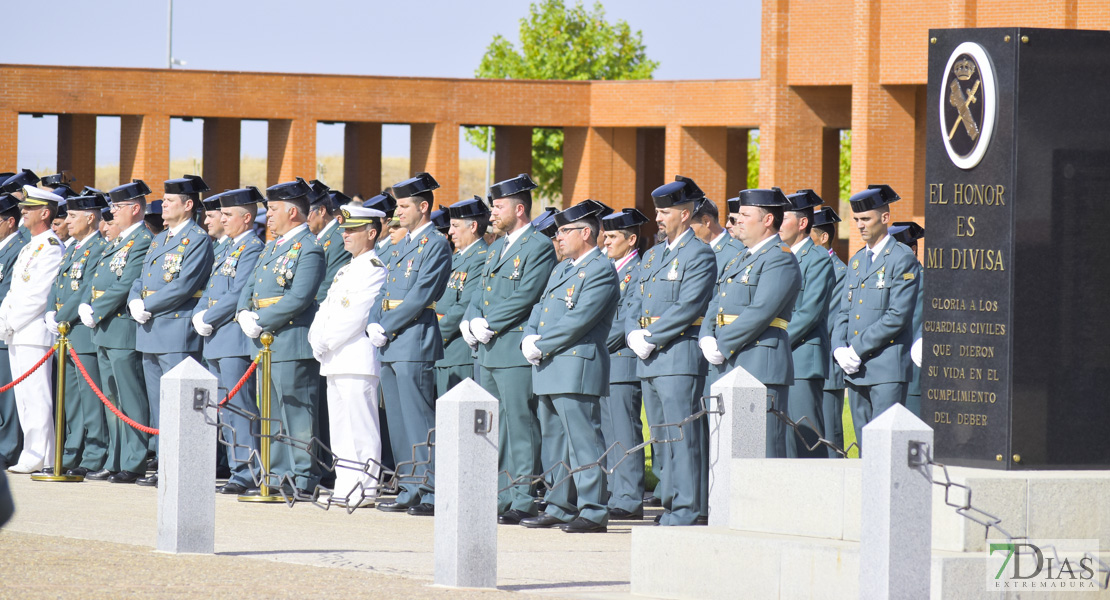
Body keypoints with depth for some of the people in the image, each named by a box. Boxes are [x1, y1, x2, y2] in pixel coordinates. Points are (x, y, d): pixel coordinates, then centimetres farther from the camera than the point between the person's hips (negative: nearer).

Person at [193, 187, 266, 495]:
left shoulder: (253, 248, -10)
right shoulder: (226, 249, 19)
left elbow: (238, 294, -18)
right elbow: (210, 290, 21)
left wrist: (209, 320, -13)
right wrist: (198, 316, 3)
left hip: (236, 339, -10)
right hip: (215, 342, 10)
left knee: (240, 408, -10)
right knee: (225, 409, 9)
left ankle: (247, 474, -11)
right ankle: (237, 470, 12)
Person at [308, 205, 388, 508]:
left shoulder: (375, 269, -8)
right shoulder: (346, 270, 22)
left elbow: (355, 315, -16)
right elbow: (326, 307, 19)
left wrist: (326, 342, -13)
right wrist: (316, 338, 1)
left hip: (359, 359, -10)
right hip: (335, 361, 10)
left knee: (361, 429, -9)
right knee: (341, 429, 10)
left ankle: (364, 490, -9)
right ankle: (345, 486, 12)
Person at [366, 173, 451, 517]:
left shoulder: (436, 245, -8)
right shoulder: (400, 247, 20)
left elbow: (420, 296, -15)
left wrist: (386, 328, -14)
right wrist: (373, 326, 3)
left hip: (415, 343, -9)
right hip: (391, 347, 9)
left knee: (419, 422, -10)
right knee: (398, 424, 9)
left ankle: (432, 496, -10)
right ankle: (411, 491, 13)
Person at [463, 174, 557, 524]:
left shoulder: (539, 247, -9)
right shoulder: (496, 248, 20)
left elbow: (524, 297, -17)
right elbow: (481, 294, 19)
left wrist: (487, 324, -14)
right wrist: (471, 321, -1)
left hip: (516, 352, -9)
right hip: (488, 351, 9)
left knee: (520, 428, -8)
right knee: (492, 429, 10)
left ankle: (523, 502, -7)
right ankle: (500, 498, 15)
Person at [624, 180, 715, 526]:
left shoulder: (699, 255, -6)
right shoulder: (651, 256, 21)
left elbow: (687, 307, -15)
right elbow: (634, 302, 18)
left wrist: (652, 339, -15)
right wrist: (633, 334, -1)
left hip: (679, 357, -9)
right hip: (648, 360, 9)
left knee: (683, 436, -10)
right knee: (662, 438, 9)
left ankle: (686, 510, -11)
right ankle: (670, 502, 13)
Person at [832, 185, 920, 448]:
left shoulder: (902, 259, -7)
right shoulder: (857, 260, 18)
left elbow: (897, 317, -14)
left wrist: (858, 349, -14)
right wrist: (840, 349, -1)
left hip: (887, 367, -8)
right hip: (856, 370, 8)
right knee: (865, 445, 7)